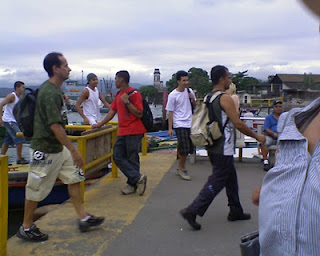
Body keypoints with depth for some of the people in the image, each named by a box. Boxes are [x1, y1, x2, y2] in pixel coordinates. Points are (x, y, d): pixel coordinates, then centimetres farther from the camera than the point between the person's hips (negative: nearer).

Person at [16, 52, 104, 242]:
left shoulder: (53, 89, 9)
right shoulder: (50, 93, -23)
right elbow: (55, 126, -28)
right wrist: (74, 151, -26)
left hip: (59, 148, 10)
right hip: (45, 150, -10)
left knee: (74, 178, 11)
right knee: (37, 189, 3)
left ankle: (84, 218, 19)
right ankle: (26, 228, 19)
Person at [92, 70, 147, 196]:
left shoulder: (134, 94, -10)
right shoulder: (118, 94, 15)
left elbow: (139, 114, -16)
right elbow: (112, 111, 20)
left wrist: (127, 102, -22)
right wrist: (100, 124, 18)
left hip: (134, 132, -9)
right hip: (122, 132, 9)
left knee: (132, 159, -2)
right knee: (118, 156, 2)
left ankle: (132, 183, 9)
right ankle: (138, 178, 5)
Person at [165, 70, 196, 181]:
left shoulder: (190, 91, 7)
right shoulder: (173, 95, -8)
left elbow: (194, 106, 17)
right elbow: (170, 112, -5)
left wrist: (193, 99, -4)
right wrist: (170, 128, -8)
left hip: (190, 123, 6)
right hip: (180, 124, -5)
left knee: (189, 148, 7)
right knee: (184, 149, -9)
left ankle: (181, 168, 21)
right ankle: (181, 169, 9)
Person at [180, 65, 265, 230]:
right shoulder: (225, 98, -16)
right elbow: (238, 124, -17)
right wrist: (256, 136, -5)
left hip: (213, 147, 10)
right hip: (223, 149, -10)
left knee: (231, 178, 19)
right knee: (216, 182, -4)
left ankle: (235, 212, 29)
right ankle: (192, 211, -5)